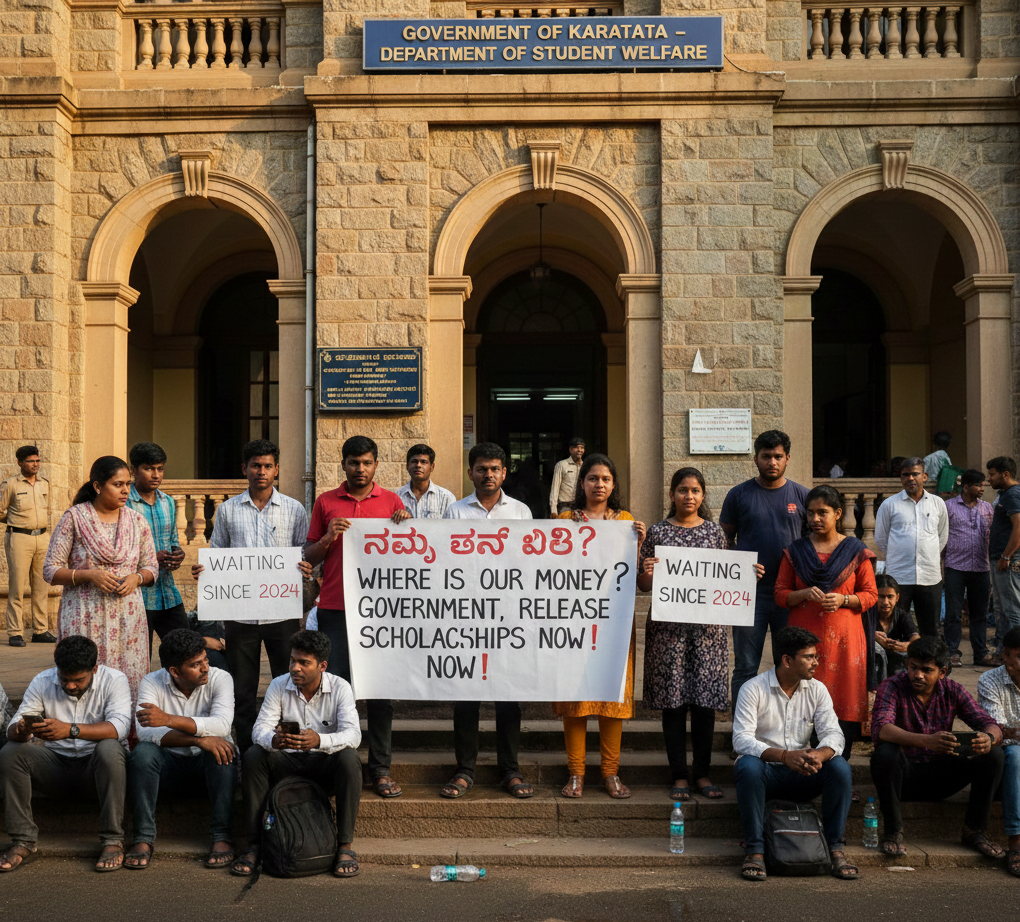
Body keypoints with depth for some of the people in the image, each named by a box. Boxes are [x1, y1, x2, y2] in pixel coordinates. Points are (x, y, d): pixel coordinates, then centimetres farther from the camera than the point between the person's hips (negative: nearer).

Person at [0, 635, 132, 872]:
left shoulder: (114, 680, -10)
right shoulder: (41, 682, -1)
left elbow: (119, 727, -25)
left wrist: (71, 729, -39)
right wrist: (22, 729, -33)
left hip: (96, 765, -3)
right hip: (56, 764, 3)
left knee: (109, 749, -36)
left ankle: (113, 841, -27)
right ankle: (23, 842, -14)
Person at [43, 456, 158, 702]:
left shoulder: (136, 521, 9)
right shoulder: (74, 518, -1)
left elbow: (151, 568, 16)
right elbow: (50, 571, -1)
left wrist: (136, 578, -6)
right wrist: (88, 575, -15)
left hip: (127, 615, 3)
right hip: (85, 616, -3)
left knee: (129, 679, 0)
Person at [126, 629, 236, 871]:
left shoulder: (220, 679, -11)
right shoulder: (152, 683, -9)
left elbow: (221, 725, -28)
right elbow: (144, 732, -24)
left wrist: (168, 719, -38)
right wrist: (198, 739, -35)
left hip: (208, 764, -1)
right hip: (170, 764, 1)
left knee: (220, 748, -33)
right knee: (143, 751, -29)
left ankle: (222, 837, -28)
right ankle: (144, 838, -22)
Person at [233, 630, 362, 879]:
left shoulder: (340, 688, -11)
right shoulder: (279, 686, -4)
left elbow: (353, 734, -24)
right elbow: (260, 729, -12)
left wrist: (320, 741, -45)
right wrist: (273, 741, -38)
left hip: (326, 764, -2)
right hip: (288, 762, 2)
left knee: (349, 758, -33)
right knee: (252, 757, -24)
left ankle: (345, 846, -24)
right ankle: (254, 844, -17)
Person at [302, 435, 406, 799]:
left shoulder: (391, 501, 10)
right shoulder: (325, 503, 10)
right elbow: (309, 557, 11)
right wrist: (328, 538, -8)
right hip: (335, 607, 0)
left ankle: (380, 769, 8)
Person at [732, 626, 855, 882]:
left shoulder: (816, 690, 4)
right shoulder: (753, 689, -10)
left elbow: (833, 733, -6)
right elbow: (742, 739, -20)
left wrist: (821, 754, -31)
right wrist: (784, 756, -35)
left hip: (802, 775, 3)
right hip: (765, 770, -3)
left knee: (840, 767, -24)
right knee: (748, 765, -37)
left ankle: (835, 847, -15)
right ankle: (754, 849, -27)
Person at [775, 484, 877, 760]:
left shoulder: (855, 551, 8)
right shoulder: (795, 551, 10)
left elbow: (871, 594, 8)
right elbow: (780, 594, 9)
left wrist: (843, 599, -10)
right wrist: (804, 594, -11)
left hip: (843, 638, 0)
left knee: (843, 705, -5)